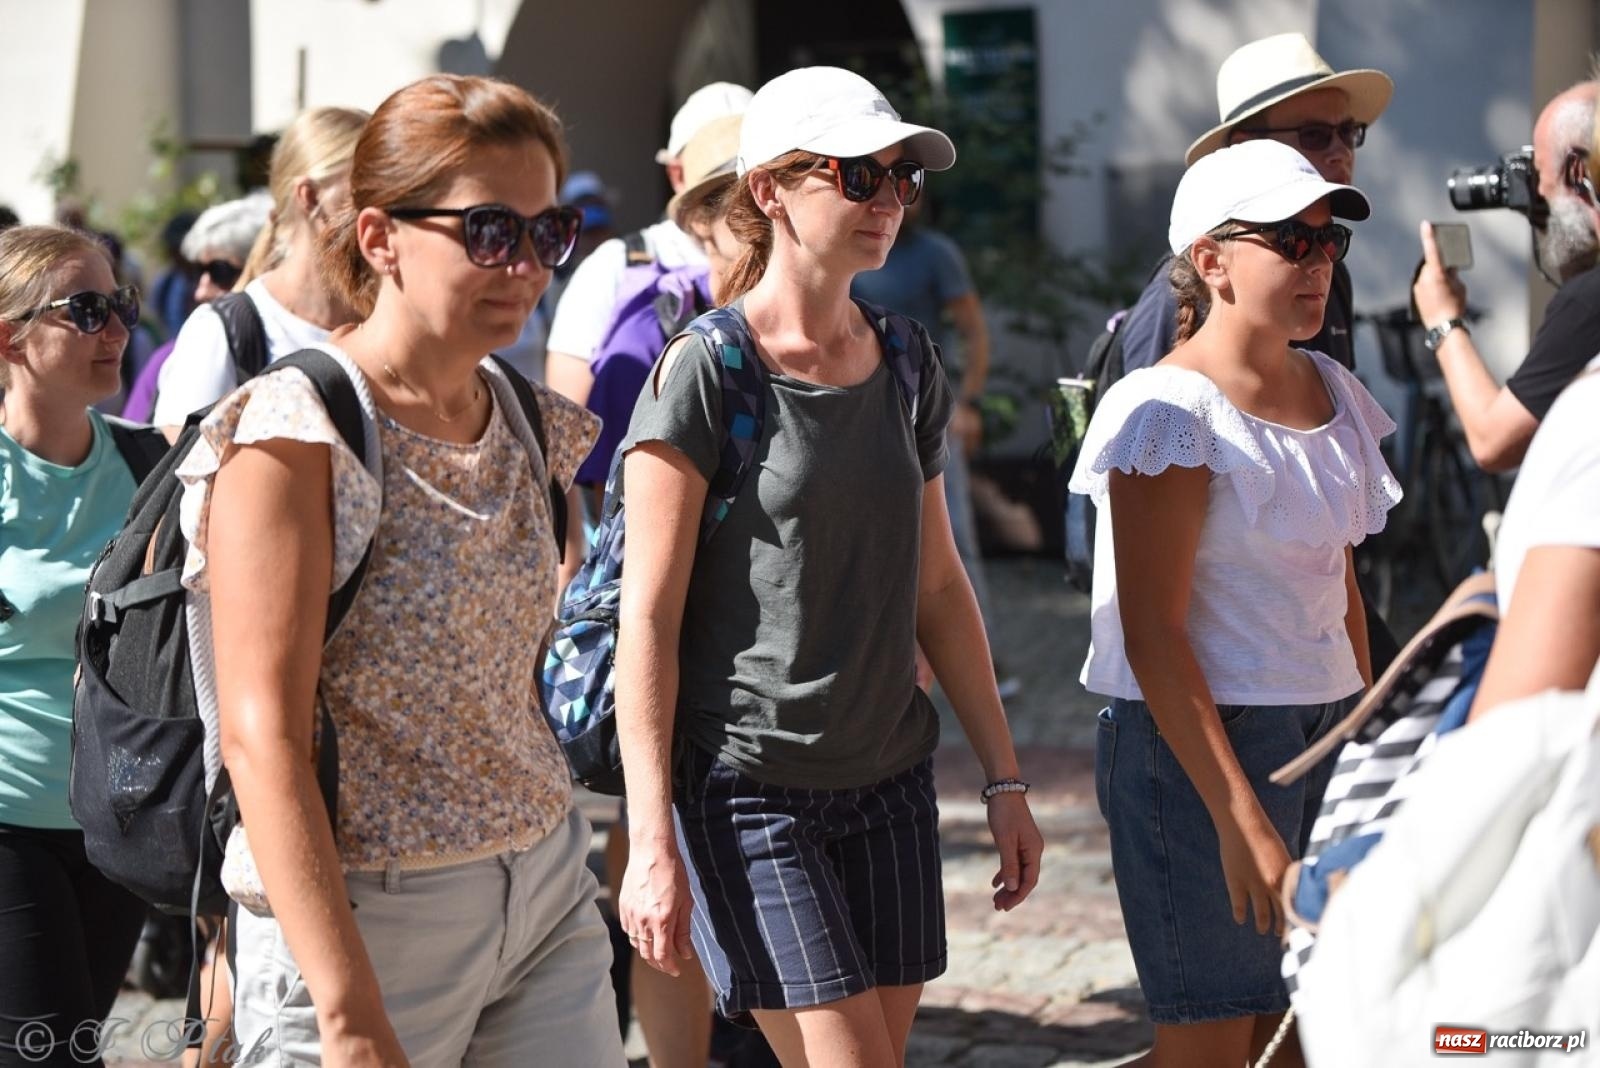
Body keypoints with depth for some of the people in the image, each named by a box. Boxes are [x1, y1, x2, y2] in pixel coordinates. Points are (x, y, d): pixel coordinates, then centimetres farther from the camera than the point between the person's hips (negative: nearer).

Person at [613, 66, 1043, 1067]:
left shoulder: (906, 367, 9)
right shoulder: (704, 372, -9)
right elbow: (649, 618, -11)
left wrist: (1005, 778, 14)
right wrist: (651, 843, -15)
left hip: (890, 779, 6)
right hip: (748, 787, -6)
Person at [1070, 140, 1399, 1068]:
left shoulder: (1334, 393, 11)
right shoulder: (1170, 411, -13)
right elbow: (1152, 634, -17)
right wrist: (1240, 818, -20)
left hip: (1323, 737, 7)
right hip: (1197, 745, -7)